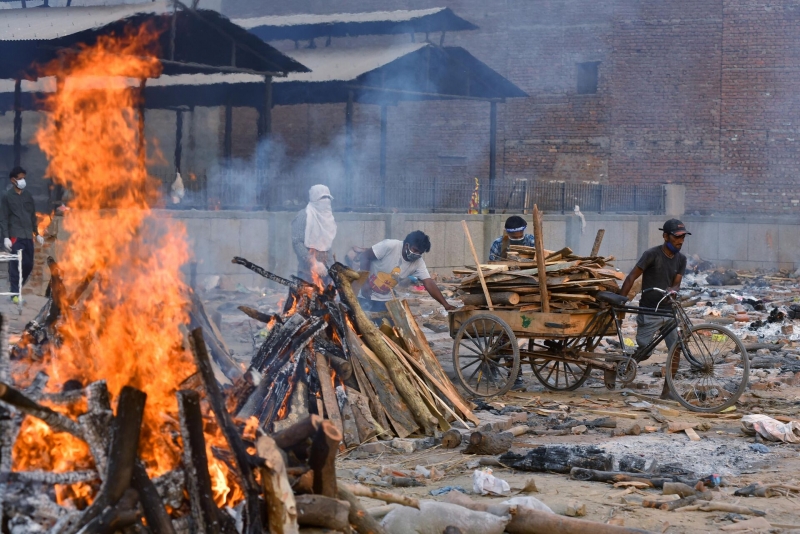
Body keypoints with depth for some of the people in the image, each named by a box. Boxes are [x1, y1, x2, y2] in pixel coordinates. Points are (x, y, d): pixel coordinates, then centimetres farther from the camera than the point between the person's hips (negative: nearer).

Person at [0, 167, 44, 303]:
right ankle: (15, 293, -4)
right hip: (15, 236, -5)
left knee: (28, 265, 4)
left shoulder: (28, 195, 13)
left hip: (28, 236, 5)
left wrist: (37, 234, 19)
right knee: (15, 266, -8)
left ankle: (17, 288, 20)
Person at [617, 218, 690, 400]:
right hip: (649, 312, -5)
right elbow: (632, 277, -12)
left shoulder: (681, 259, 5)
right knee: (644, 353, -2)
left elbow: (676, 283, 0)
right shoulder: (652, 254, -12)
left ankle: (667, 390, 1)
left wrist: (672, 290, -25)